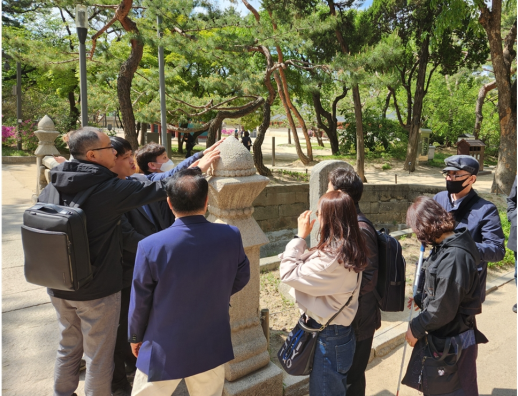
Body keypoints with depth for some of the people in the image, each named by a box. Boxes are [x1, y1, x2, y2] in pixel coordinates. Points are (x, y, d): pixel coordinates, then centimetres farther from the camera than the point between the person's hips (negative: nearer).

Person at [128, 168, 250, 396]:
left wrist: (135, 337, 9)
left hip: (164, 351, -2)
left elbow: (140, 301, -10)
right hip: (212, 347, 2)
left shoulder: (150, 246, -23)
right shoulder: (231, 236, -16)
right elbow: (241, 277, 1)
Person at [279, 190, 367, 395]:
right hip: (341, 330, 9)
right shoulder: (351, 249, -2)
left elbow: (288, 274, -24)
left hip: (327, 335, -9)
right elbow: (309, 269, 4)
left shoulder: (331, 257, -32)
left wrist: (300, 236, -20)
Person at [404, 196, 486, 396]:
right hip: (440, 333, 9)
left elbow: (443, 308, -26)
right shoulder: (446, 246, -1)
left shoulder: (454, 257, -30)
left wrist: (416, 328, -14)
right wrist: (421, 298, 19)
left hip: (453, 339, -8)